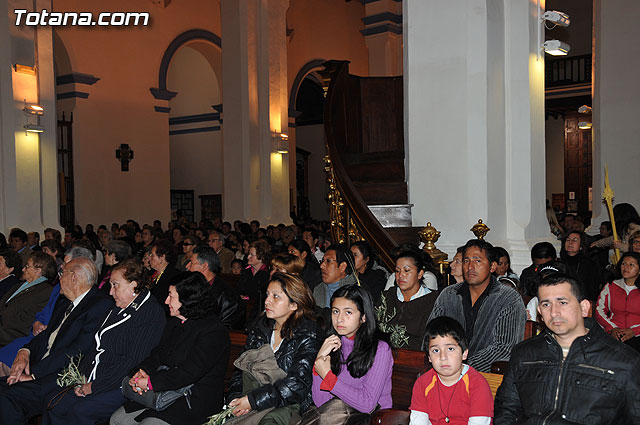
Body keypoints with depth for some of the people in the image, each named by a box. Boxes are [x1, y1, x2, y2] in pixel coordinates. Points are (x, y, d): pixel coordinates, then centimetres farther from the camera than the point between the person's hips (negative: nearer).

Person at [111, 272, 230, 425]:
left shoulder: (214, 331, -19)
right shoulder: (174, 322, 11)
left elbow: (190, 372, -24)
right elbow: (158, 353, 13)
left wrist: (151, 382, -20)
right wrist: (142, 371, -8)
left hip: (197, 400, -8)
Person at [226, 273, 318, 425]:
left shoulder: (308, 335, -8)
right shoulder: (260, 327, 11)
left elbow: (298, 383, -16)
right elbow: (240, 368, 11)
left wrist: (253, 400, -19)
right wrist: (235, 397, -9)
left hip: (290, 405, -4)